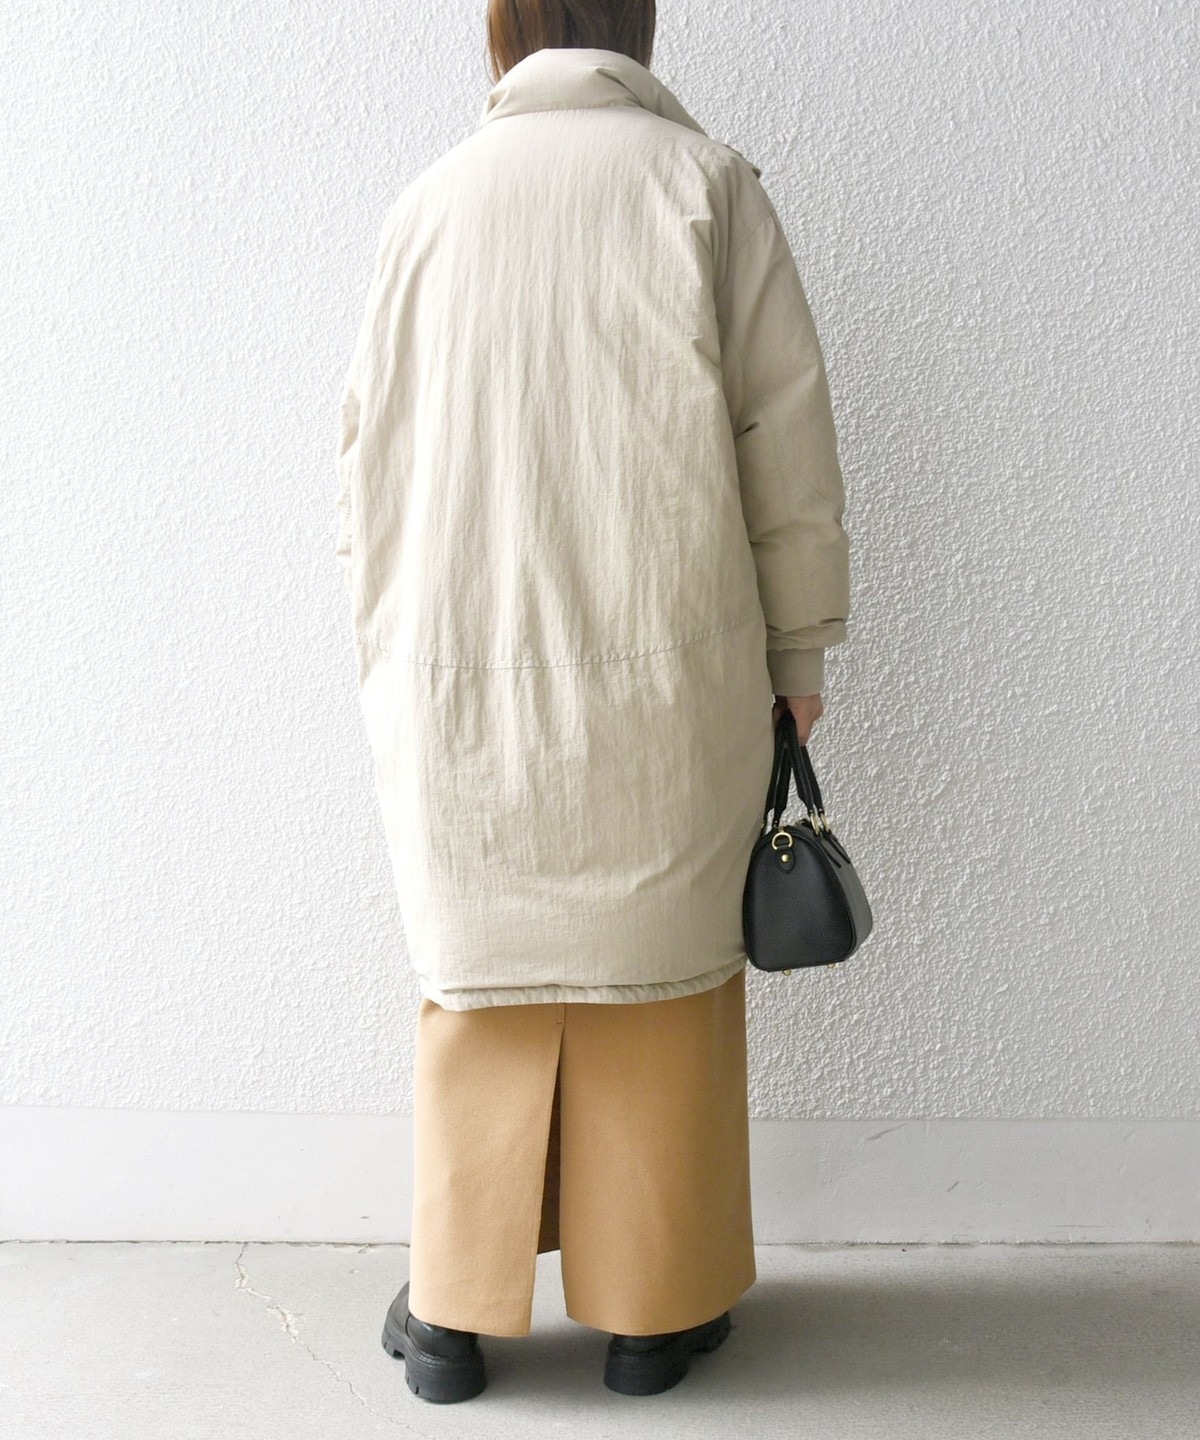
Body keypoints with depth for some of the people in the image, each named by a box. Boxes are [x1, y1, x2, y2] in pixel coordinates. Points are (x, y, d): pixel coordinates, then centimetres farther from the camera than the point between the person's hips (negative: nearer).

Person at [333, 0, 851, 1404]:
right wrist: (798, 656, 7)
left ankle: (453, 1314, 23)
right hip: (663, 680, -2)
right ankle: (652, 1310, 22)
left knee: (479, 978, 13)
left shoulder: (427, 202, 6)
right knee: (659, 973, 11)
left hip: (459, 683, 2)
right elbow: (785, 446, -2)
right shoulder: (704, 180, 0)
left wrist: (385, 657, 20)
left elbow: (370, 460, 10)